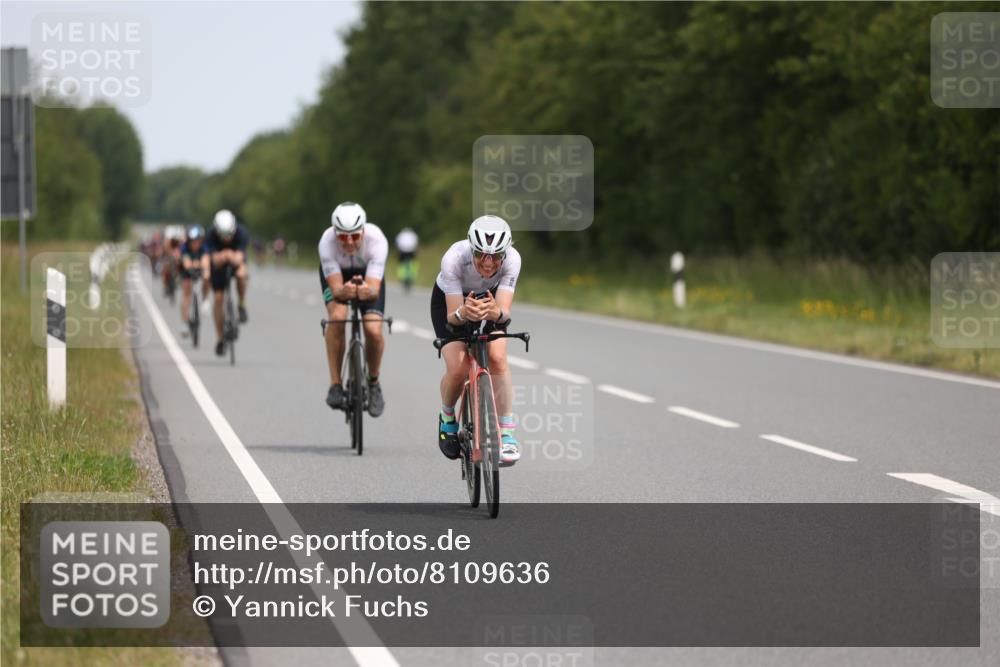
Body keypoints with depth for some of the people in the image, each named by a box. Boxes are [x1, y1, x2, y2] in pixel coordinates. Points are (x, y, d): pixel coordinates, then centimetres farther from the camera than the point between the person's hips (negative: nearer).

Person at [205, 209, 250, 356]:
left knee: (241, 274, -35)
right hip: (218, 263, 0)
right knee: (218, 297, -7)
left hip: (236, 259, 0)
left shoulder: (241, 233, -34)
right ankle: (220, 340, 5)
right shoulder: (211, 236, -32)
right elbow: (215, 260, -39)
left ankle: (242, 306, -9)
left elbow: (239, 258, -42)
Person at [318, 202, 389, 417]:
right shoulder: (327, 241, -36)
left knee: (373, 330, -20)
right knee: (337, 317, -30)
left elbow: (375, 289, -43)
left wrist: (368, 291, -66)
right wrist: (344, 291, -62)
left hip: (368, 274, 0)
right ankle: (335, 384, -18)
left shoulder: (376, 239, -38)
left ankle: (373, 383, 8)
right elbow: (336, 287, -39)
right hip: (336, 274, 0)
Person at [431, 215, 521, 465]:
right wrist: (463, 313, -58)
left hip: (491, 300, 1)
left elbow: (505, 312, -37)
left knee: (497, 358, -24)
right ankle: (447, 418, 13)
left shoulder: (512, 259, -33)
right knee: (457, 370, -19)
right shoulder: (454, 258, -38)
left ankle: (506, 435, -14)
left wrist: (495, 312, -60)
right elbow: (452, 316, -35)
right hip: (449, 301, -1)